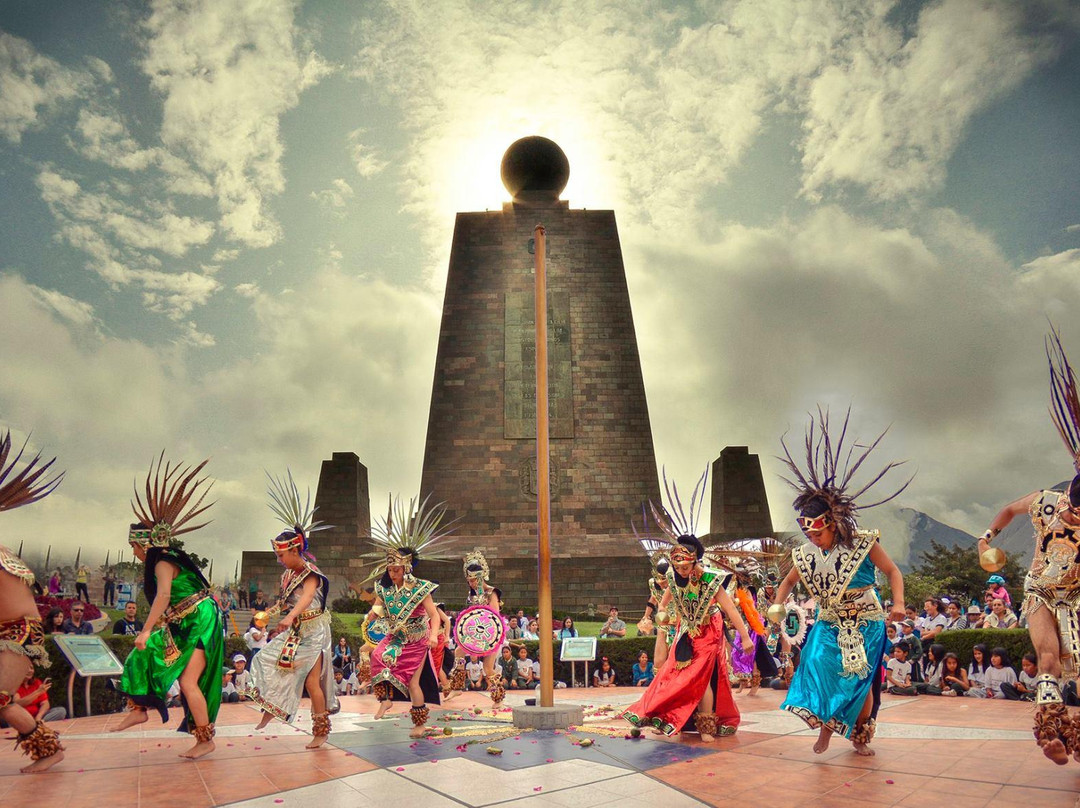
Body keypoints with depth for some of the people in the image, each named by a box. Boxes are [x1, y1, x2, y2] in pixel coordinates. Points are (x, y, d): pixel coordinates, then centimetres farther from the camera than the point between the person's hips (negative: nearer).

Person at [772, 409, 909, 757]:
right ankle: (825, 724, -1)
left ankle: (859, 737, 27)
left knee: (862, 682, 2)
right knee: (817, 663, -20)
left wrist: (898, 602, -23)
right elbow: (788, 581, 11)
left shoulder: (864, 544, -15)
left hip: (865, 624, -2)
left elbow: (892, 571, -7)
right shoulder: (806, 554, -4)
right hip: (829, 623, 2)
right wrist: (778, 604, -6)